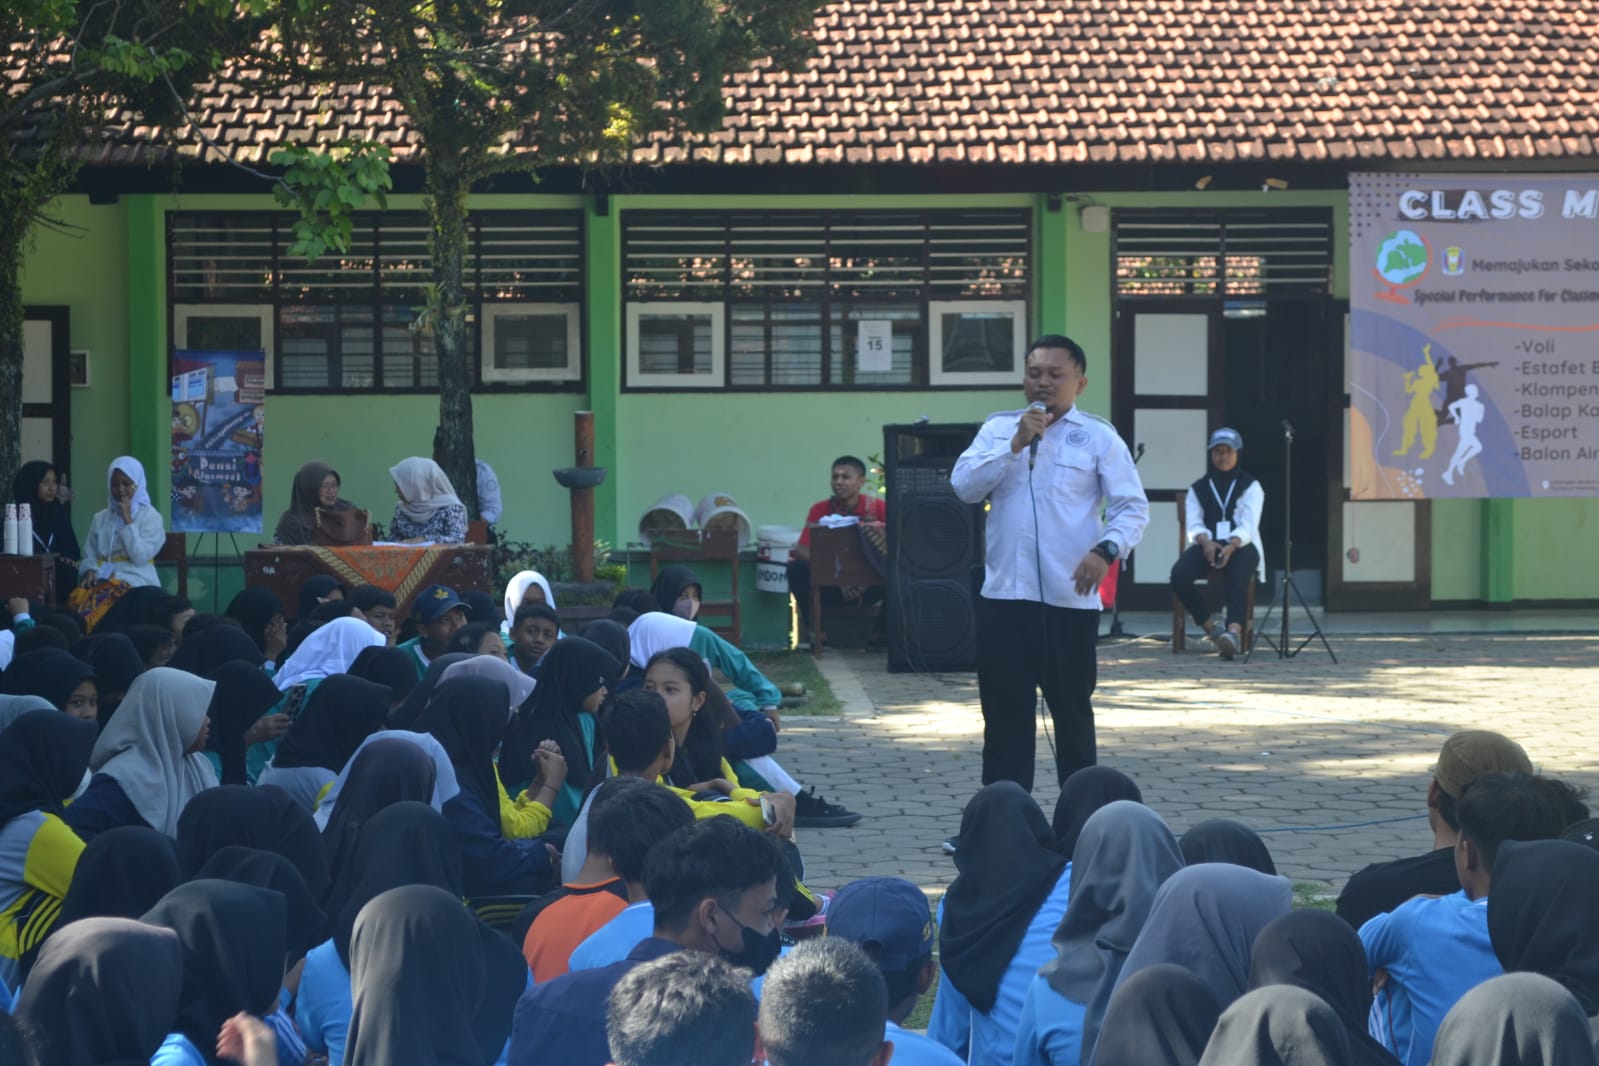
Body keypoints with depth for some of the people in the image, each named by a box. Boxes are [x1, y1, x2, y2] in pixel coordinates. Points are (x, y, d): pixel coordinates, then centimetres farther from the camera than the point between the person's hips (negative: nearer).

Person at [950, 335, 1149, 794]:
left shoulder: (1098, 437, 1)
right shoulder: (998, 428, 9)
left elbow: (1133, 507, -2)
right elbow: (963, 486, -3)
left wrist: (1107, 549, -20)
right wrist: (1015, 444, -13)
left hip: (1070, 598, -2)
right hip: (1004, 595, 2)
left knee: (1073, 712, 8)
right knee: (1005, 716, 5)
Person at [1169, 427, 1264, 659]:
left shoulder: (1250, 486, 12)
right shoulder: (1198, 489, 19)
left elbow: (1249, 526, -2)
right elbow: (1194, 526, 6)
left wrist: (1231, 546, -24)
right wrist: (1206, 542, -19)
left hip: (1240, 545, -2)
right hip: (1207, 545, 2)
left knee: (1237, 581, -37)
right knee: (1179, 574, -30)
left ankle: (1234, 632, -60)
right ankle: (1212, 628, -22)